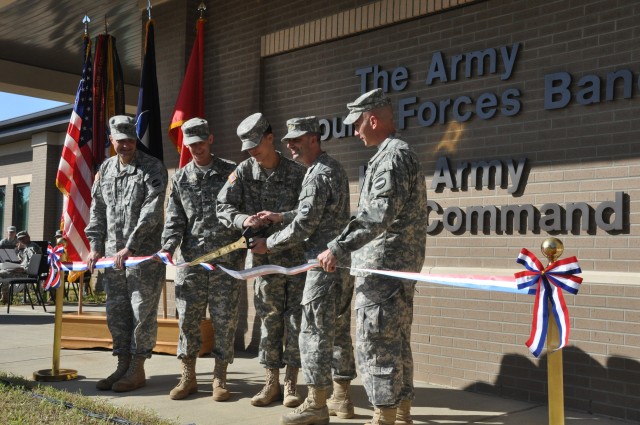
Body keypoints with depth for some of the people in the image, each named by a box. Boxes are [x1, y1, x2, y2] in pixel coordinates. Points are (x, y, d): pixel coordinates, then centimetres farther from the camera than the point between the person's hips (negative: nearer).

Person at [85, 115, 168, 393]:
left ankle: (137, 370, 9)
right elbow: (97, 210, 17)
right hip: (112, 254, 6)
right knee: (116, 311, 10)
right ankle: (123, 366, 21)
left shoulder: (152, 168, -6)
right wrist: (95, 246, 8)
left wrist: (130, 247, -18)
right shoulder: (105, 169, 13)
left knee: (143, 312, -1)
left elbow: (152, 211, -14)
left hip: (144, 253, -6)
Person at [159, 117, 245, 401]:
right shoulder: (180, 178, 12)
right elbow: (174, 219, 8)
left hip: (227, 258, -2)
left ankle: (220, 378, 13)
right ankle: (188, 377, 16)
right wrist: (167, 248, -8)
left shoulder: (232, 172, 6)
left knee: (225, 319, 2)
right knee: (188, 317, 4)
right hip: (190, 258, 2)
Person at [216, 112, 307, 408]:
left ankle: (291, 383, 14)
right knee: (270, 320, 7)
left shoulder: (297, 173, -5)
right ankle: (271, 383, 17)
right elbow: (223, 207, 0)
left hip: (297, 256, -1)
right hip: (264, 259, 1)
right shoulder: (244, 171, 2)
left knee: (296, 320, 3)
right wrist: (243, 219, -19)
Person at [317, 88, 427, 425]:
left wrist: (338, 248, -25)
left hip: (383, 268, -11)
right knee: (396, 344, 15)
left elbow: (378, 215, -24)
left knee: (375, 346, -7)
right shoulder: (401, 153, 20)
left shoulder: (392, 155, -13)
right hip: (399, 268, 11)